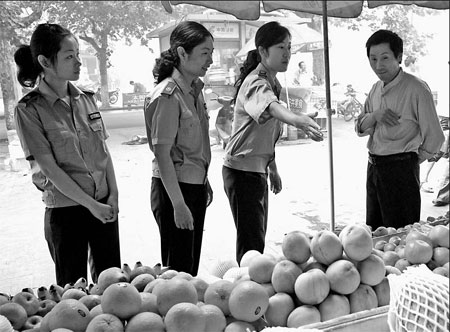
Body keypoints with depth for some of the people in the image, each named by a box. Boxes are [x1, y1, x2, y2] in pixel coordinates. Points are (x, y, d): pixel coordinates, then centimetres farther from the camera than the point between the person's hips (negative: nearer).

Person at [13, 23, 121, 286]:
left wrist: (114, 194, -2)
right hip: (66, 210, -4)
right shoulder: (29, 109, -11)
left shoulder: (86, 99, 4)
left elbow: (104, 150, 7)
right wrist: (91, 205, -14)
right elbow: (50, 168, -14)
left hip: (106, 206, 5)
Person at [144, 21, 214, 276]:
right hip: (174, 187, -8)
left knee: (192, 265, 17)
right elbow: (162, 155, -20)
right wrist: (178, 204, -20)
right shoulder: (168, 96, -18)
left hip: (196, 185, 8)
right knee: (178, 269, 3)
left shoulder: (195, 90, 8)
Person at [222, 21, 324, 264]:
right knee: (251, 244, -6)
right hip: (242, 170, -10)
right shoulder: (256, 83, -19)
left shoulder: (273, 83, 10)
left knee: (258, 238, 17)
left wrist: (272, 169, 22)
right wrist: (297, 119, -63)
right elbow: (271, 107, -44)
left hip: (258, 170, 10)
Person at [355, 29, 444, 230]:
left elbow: (434, 138, -12)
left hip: (400, 169, -7)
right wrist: (374, 116, -10)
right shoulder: (376, 89, 10)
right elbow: (360, 128, 10)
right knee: (374, 233, 16)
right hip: (373, 167, 7)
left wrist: (412, 162, 0)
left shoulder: (416, 89, -13)